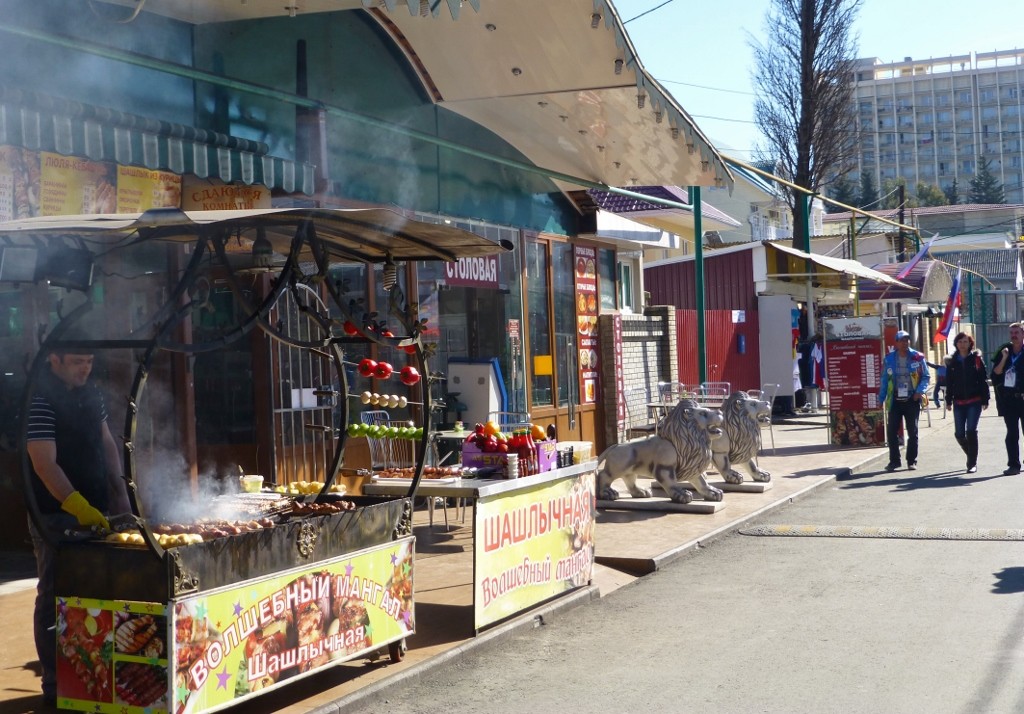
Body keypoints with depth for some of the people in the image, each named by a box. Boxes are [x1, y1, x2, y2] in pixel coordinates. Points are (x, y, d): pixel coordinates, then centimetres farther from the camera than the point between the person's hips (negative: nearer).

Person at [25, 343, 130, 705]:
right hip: (57, 516, -8)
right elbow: (46, 464, -23)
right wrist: (79, 507, -30)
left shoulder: (90, 393, 9)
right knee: (56, 599, -1)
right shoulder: (39, 399, -17)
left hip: (95, 510, 8)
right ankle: (56, 685, 7)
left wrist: (120, 492, 12)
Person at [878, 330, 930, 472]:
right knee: (891, 431, -2)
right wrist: (881, 399, 4)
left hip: (912, 400, -1)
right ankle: (894, 460, 8)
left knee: (913, 432, 5)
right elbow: (884, 380, 8)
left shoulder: (918, 357, -1)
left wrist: (920, 391, -14)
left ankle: (912, 461, 14)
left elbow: (925, 377, 2)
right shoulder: (889, 359, 3)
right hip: (895, 400, 1)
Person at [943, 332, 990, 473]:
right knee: (959, 434, 4)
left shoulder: (976, 358, 0)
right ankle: (971, 456, 28)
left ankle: (972, 463, -3)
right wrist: (948, 401, 6)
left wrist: (985, 400, -5)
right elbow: (949, 382, 10)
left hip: (975, 401, -3)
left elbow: (983, 380, -1)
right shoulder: (951, 361, 7)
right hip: (959, 402, 3)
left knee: (971, 431, -10)